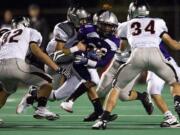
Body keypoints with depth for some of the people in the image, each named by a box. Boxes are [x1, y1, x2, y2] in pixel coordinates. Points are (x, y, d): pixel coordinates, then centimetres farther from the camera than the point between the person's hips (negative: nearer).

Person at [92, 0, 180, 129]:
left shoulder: (127, 25, 30)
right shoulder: (159, 23, 29)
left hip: (137, 55, 0)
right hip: (155, 54, 1)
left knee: (117, 87, 15)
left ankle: (103, 120, 3)